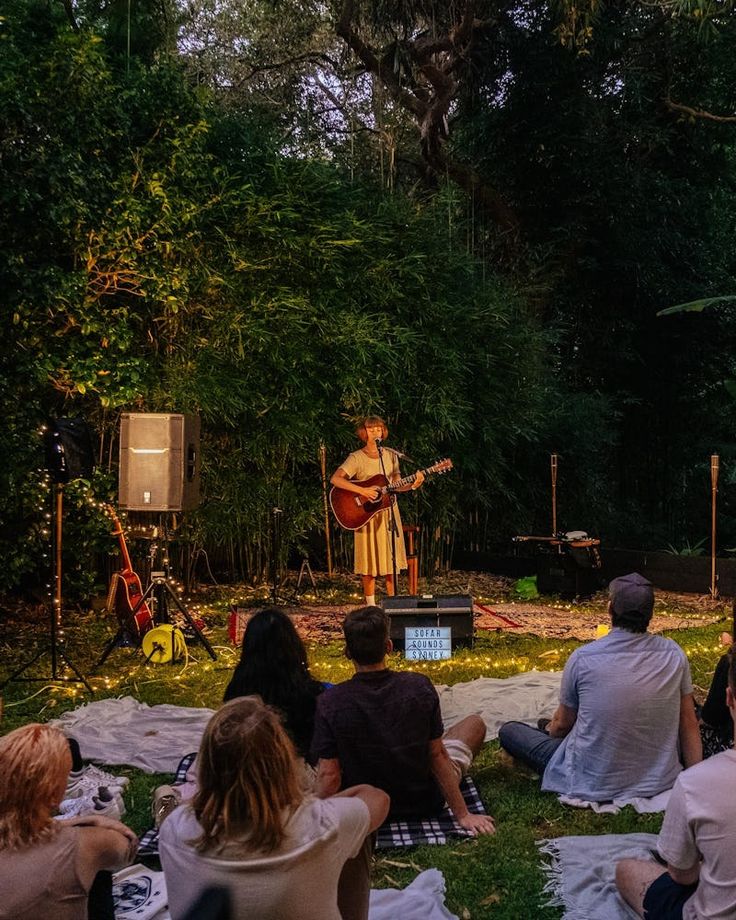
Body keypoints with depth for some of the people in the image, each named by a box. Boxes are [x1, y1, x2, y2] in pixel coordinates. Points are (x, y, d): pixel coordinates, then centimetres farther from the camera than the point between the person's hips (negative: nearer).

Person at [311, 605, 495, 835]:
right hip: (425, 802, -1)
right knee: (475, 723, 20)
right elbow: (438, 756, -16)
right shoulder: (419, 687, -22)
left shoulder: (330, 704, -23)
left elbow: (328, 776, -20)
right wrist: (463, 815, -7)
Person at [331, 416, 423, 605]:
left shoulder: (391, 455, 7)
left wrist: (413, 485, -9)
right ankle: (370, 606, 10)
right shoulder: (356, 458, -7)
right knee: (369, 561, 0)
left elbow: (396, 486, 10)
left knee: (391, 560, 6)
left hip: (388, 512, 4)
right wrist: (363, 491, -26)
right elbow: (335, 479, -19)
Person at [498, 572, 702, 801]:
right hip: (660, 782, 4)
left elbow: (562, 724, 0)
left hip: (593, 786, -4)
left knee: (508, 730, 13)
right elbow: (689, 725, -1)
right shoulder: (674, 654, -10)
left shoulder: (582, 658, -16)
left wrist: (549, 731, 21)